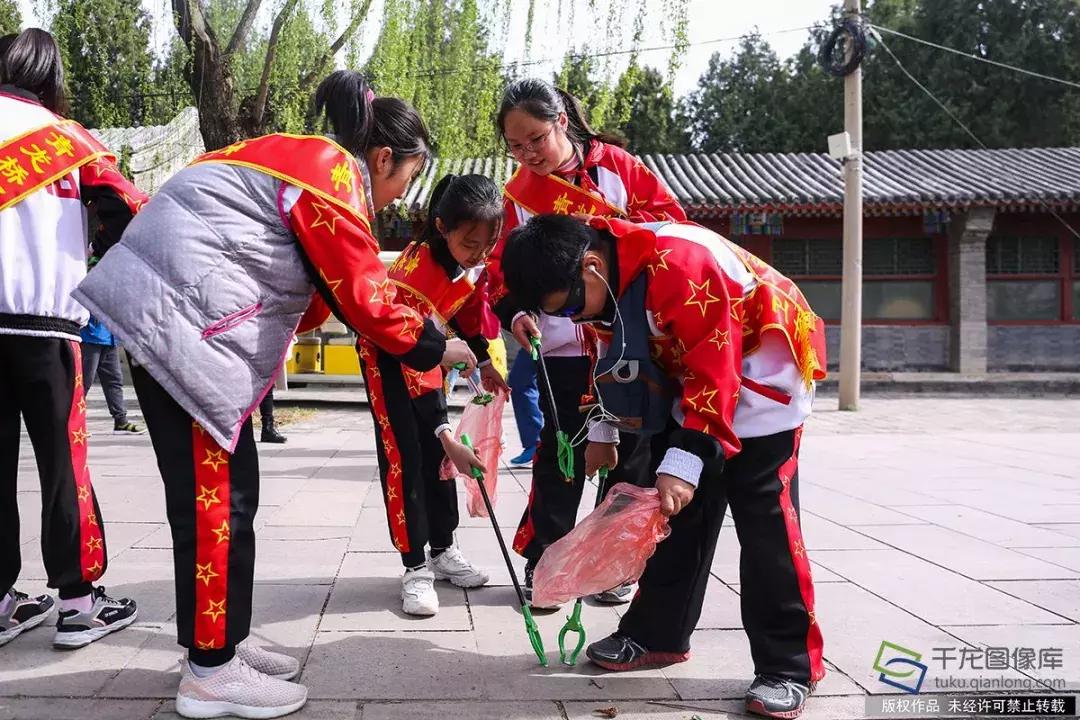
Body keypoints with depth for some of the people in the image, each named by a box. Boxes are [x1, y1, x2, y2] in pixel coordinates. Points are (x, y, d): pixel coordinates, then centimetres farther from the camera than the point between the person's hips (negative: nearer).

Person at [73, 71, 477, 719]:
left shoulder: (307, 161, 21)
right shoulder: (332, 175, -10)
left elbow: (328, 286, 18)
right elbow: (364, 296, -9)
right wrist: (434, 347, 4)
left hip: (175, 311, 10)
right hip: (182, 320, -10)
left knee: (230, 489, 13)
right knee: (215, 497, -5)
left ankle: (219, 641, 23)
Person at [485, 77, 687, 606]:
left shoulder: (615, 165, 0)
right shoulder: (519, 193, 4)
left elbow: (670, 217, -1)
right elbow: (505, 266, 3)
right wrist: (515, 312, -15)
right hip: (562, 345, 0)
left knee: (630, 448, 8)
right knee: (560, 450, 1)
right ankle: (542, 561, 15)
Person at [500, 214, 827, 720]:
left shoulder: (680, 265, -34)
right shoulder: (603, 279, -7)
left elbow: (715, 372, -33)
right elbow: (617, 355, 10)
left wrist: (685, 462, -37)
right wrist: (603, 430, 15)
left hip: (758, 376, -8)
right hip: (689, 375, 8)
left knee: (764, 521, -10)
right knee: (676, 512, 8)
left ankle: (790, 666, -1)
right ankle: (658, 633, 20)